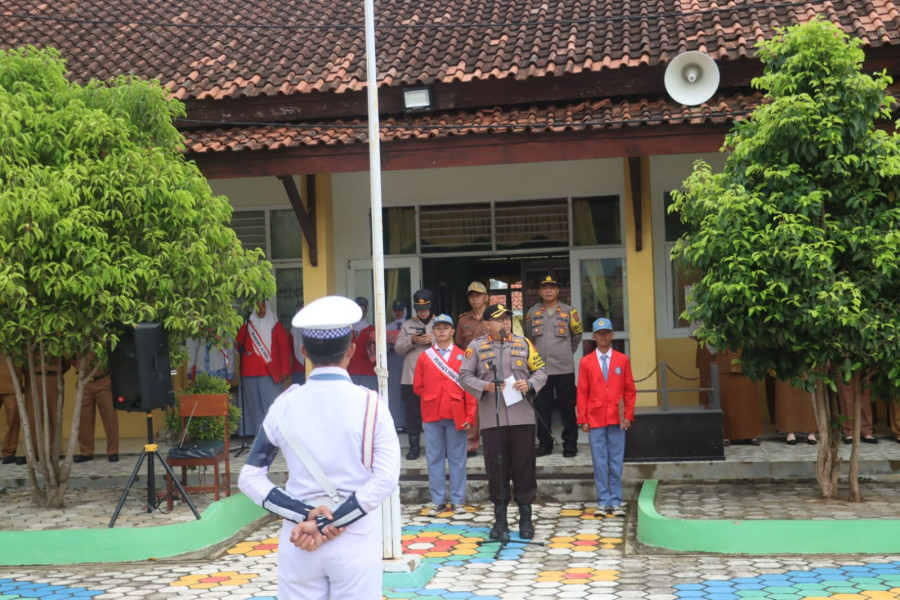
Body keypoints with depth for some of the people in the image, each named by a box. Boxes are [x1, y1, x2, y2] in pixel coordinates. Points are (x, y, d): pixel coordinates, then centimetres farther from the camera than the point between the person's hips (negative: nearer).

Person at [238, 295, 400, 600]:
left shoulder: (284, 405, -1)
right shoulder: (369, 403, -7)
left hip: (298, 540, 2)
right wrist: (328, 523, -14)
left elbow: (250, 477, -1)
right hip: (355, 540, -2)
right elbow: (386, 478, -15)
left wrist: (304, 516, -9)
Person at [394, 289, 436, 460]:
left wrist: (433, 340, -17)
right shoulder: (407, 326, 12)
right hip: (411, 378, 2)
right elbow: (398, 348, 5)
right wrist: (411, 340, -12)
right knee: (412, 414, 6)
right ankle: (414, 447, 15)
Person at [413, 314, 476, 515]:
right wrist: (432, 398, -1)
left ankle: (457, 501, 10)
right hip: (431, 415, 1)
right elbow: (418, 387, 10)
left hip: (456, 414, -1)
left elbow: (469, 387, 0)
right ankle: (438, 501, 11)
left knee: (457, 458, 3)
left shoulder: (462, 356, 3)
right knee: (434, 458, 4)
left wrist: (470, 416, -5)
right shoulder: (424, 357, 7)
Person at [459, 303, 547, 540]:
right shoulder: (476, 346, 5)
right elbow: (464, 375, 2)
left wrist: (530, 384, -8)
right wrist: (485, 386, -13)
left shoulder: (523, 343, 10)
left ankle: (525, 518, 16)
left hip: (522, 417, 1)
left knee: (525, 467, 4)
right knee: (497, 469, 2)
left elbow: (541, 370, 12)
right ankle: (500, 519, 13)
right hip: (492, 420, -1)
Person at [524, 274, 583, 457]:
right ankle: (544, 444, 15)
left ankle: (570, 444, 9)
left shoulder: (568, 312, 4)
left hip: (564, 368, -2)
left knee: (567, 408, 1)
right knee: (541, 408, 5)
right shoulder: (532, 313, 9)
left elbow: (577, 336, 16)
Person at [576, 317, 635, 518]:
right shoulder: (586, 362, 4)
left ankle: (616, 502, 10)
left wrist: (629, 416, 0)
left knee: (616, 462, 3)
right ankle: (603, 502, 8)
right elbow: (582, 393, 4)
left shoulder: (623, 360, 5)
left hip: (617, 419, 0)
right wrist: (582, 420, -1)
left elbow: (630, 390, 7)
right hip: (595, 419, 0)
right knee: (599, 462, 2)